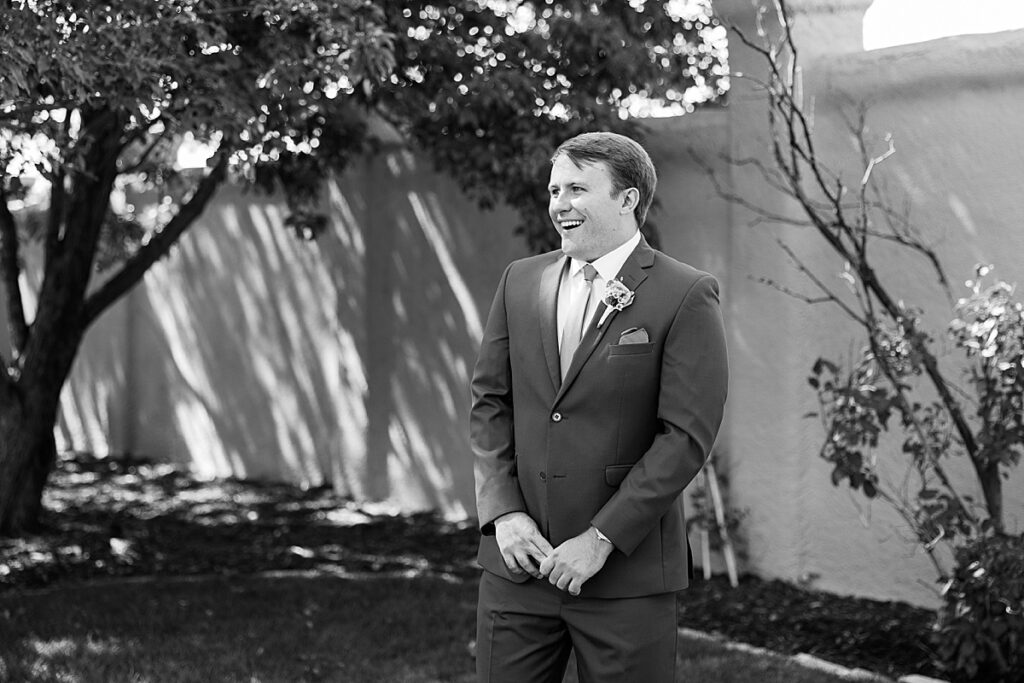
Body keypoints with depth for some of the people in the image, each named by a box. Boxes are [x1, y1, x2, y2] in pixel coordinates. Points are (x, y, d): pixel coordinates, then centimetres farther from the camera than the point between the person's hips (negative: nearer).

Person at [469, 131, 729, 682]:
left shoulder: (686, 296, -7)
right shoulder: (521, 281, 9)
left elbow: (687, 435, -12)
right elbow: (490, 402, 9)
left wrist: (601, 539, -15)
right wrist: (504, 511, -4)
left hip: (626, 571, -4)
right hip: (517, 560, 4)